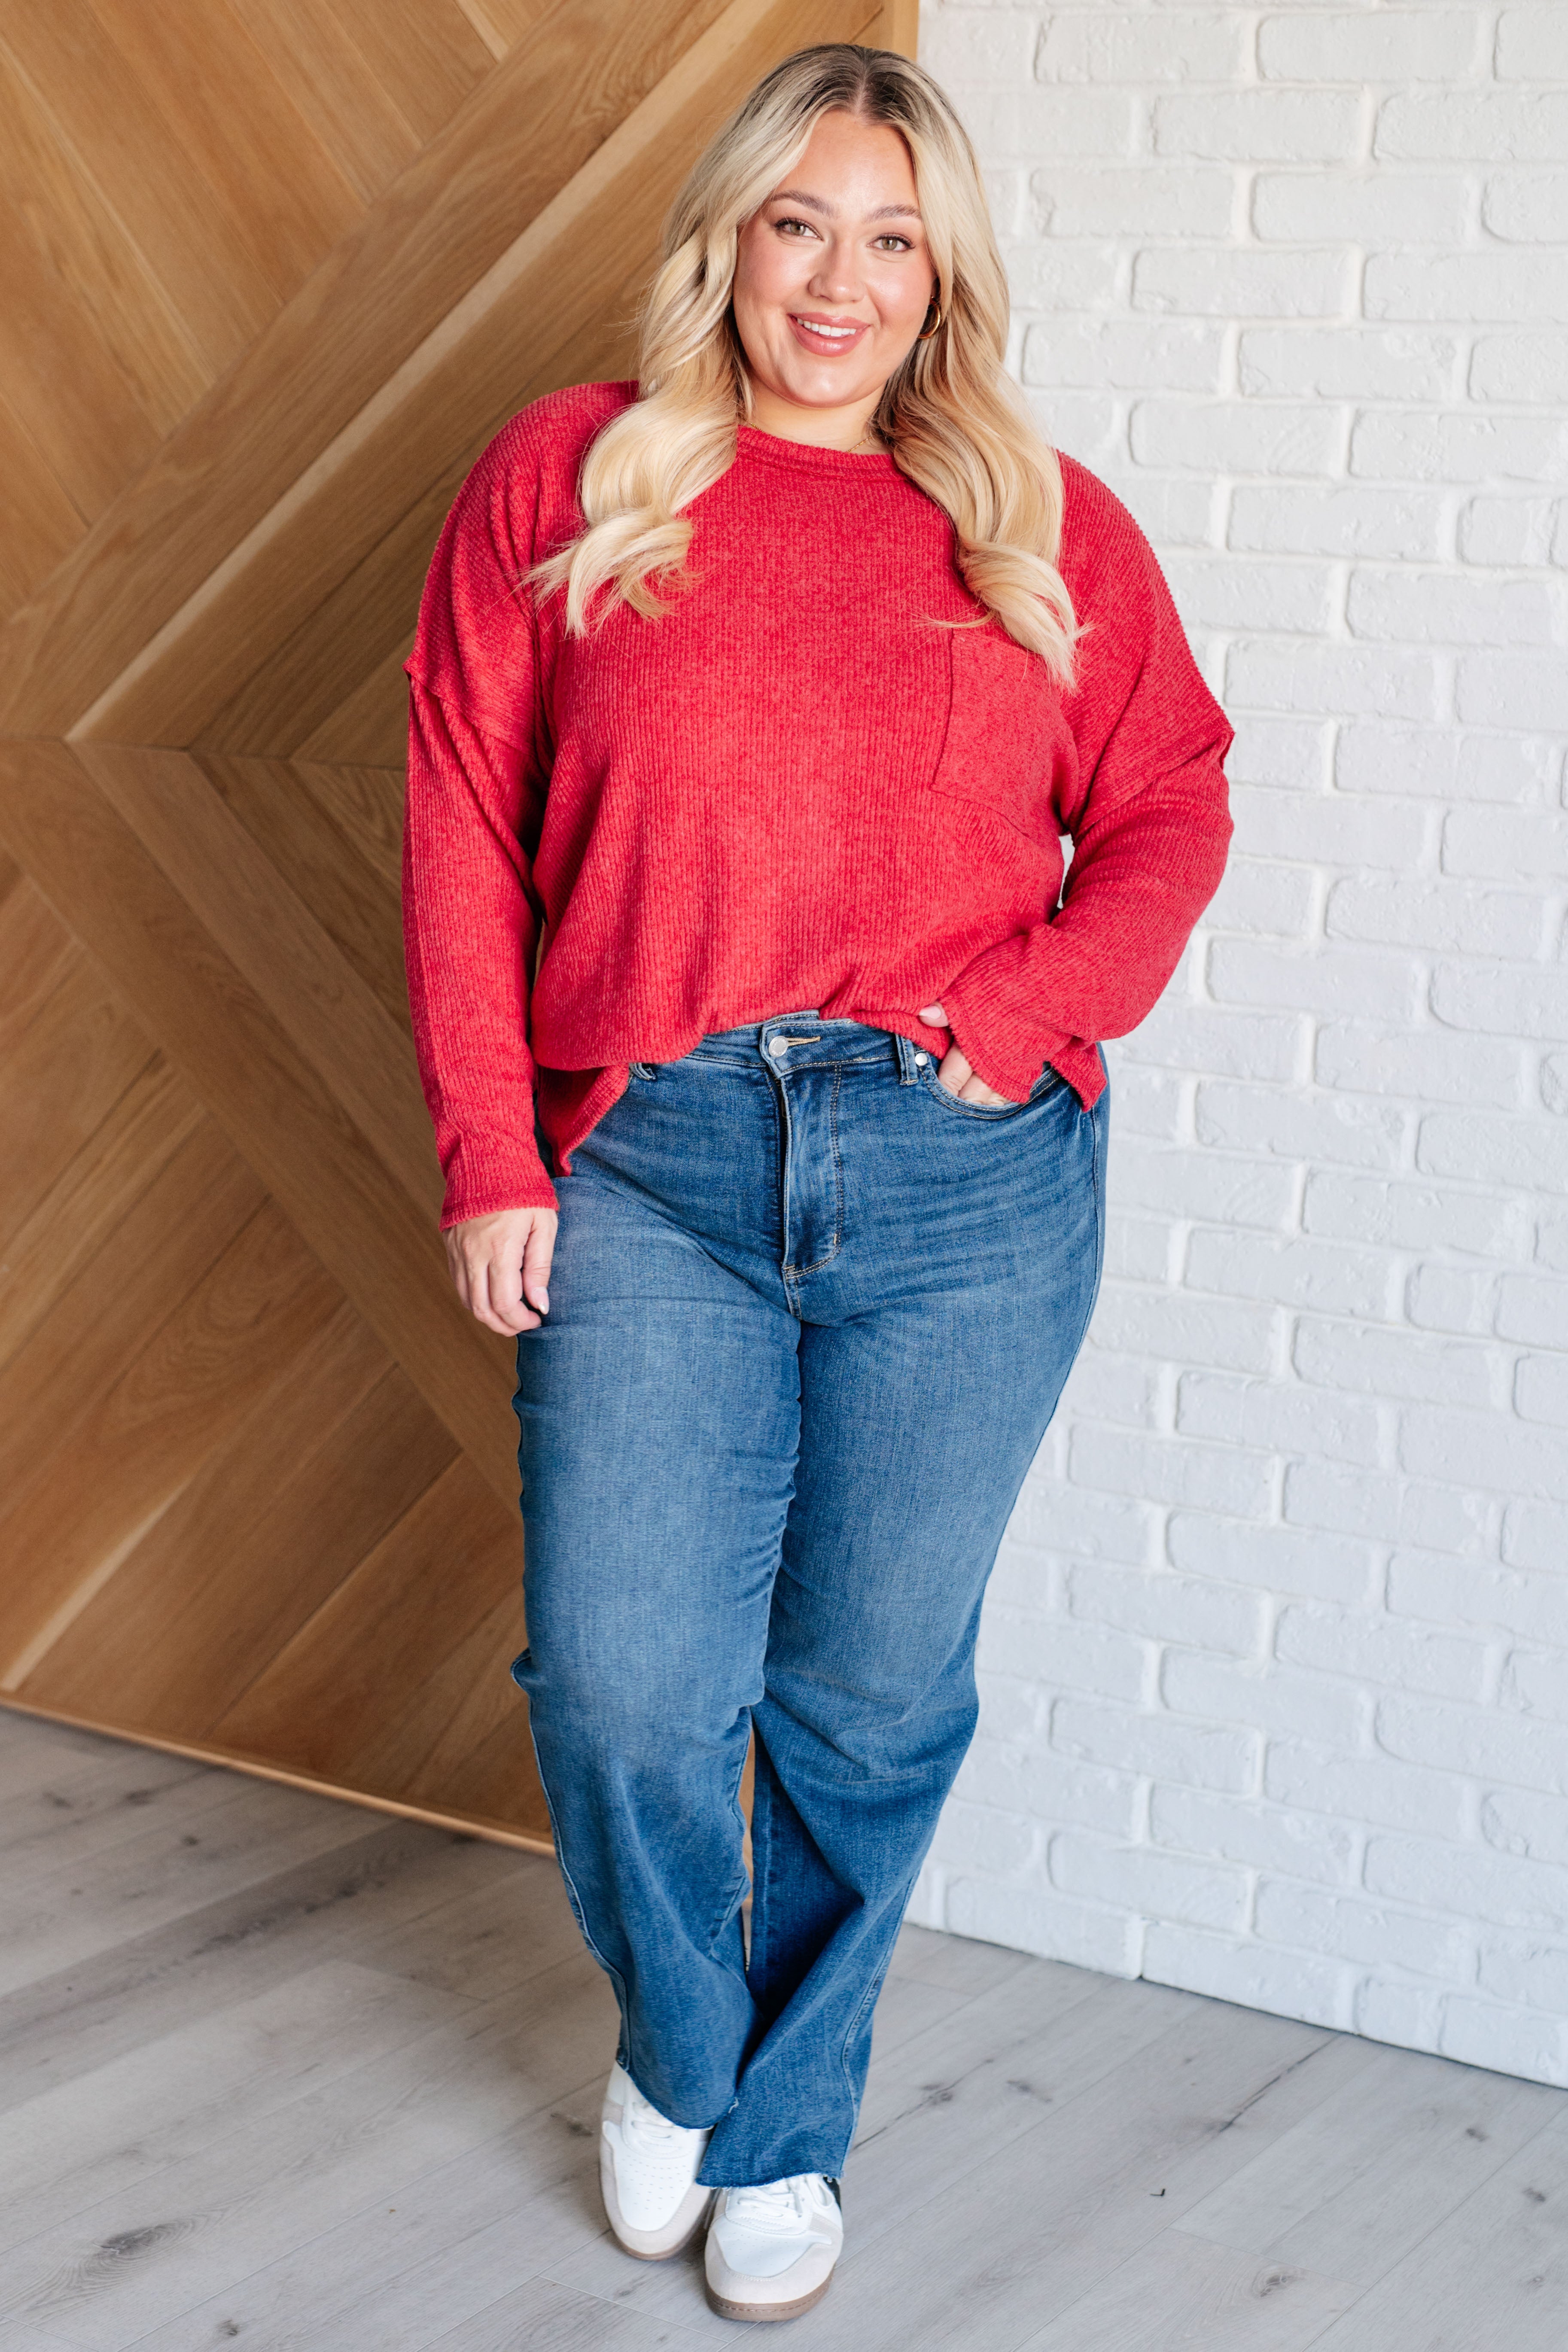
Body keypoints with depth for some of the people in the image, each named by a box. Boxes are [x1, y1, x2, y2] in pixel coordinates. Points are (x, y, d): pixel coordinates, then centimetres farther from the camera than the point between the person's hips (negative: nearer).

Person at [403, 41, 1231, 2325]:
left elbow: (1168, 815, 10)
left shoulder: (1047, 526, 8)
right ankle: (675, 2048, 30)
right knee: (625, 1691, -4)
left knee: (870, 1698, 9)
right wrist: (489, 1155, -2)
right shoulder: (566, 480, 6)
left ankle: (786, 2125, 32)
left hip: (966, 1185, 1)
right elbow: (463, 832, 4)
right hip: (651, 1165, 0)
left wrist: (1022, 1019, -7)